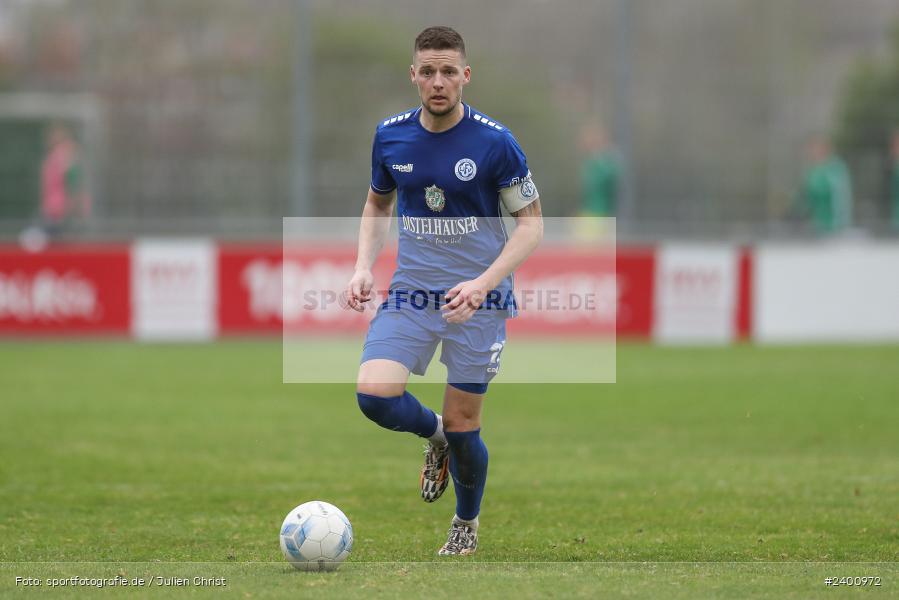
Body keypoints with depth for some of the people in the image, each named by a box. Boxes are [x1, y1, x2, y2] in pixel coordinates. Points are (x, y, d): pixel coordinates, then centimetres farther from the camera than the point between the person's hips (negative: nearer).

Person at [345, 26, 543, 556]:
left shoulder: (495, 142, -12)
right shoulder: (391, 136, 0)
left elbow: (531, 223, -7)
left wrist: (483, 283, -20)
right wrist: (364, 268, 1)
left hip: (479, 298, -3)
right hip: (411, 292, 3)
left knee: (461, 425, 1)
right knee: (374, 394, -19)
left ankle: (467, 525, 29)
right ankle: (435, 436, 15)